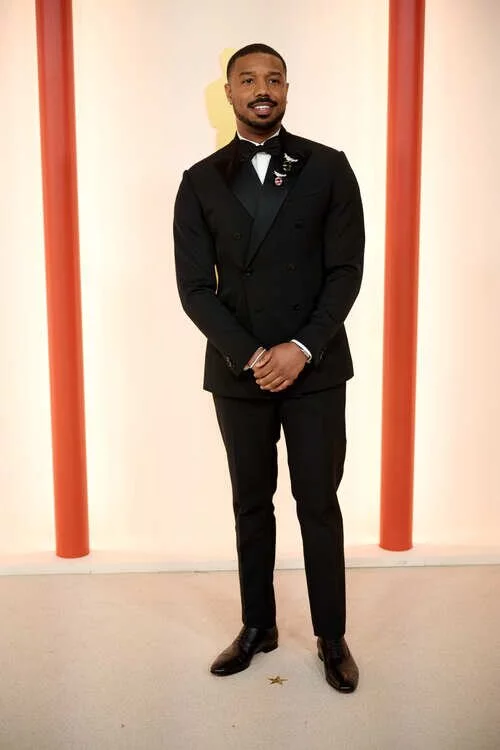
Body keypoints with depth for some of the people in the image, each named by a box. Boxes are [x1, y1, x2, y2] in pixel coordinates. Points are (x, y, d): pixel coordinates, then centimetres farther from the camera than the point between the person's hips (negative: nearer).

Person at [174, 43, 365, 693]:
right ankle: (258, 627, 30)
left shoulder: (328, 168, 2)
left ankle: (332, 637, 23)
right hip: (237, 371, 2)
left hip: (315, 368, -1)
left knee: (319, 506, 6)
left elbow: (347, 269, -3)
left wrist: (301, 348, -14)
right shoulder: (200, 182, 5)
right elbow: (194, 286, -1)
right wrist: (246, 355, -12)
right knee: (251, 504, 13)